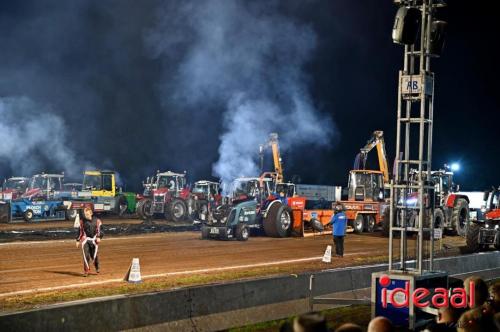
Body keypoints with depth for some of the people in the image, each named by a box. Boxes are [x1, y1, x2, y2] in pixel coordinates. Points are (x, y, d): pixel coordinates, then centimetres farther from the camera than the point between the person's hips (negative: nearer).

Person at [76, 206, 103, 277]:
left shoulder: (97, 220, 2)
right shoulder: (82, 221, 8)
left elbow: (99, 229, 0)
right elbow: (80, 231, 14)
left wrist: (99, 237, -15)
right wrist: (78, 240, 14)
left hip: (94, 240, -1)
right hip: (85, 239, 1)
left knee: (94, 255, 1)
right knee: (86, 255, -11)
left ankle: (97, 267, 30)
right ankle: (86, 270, -6)